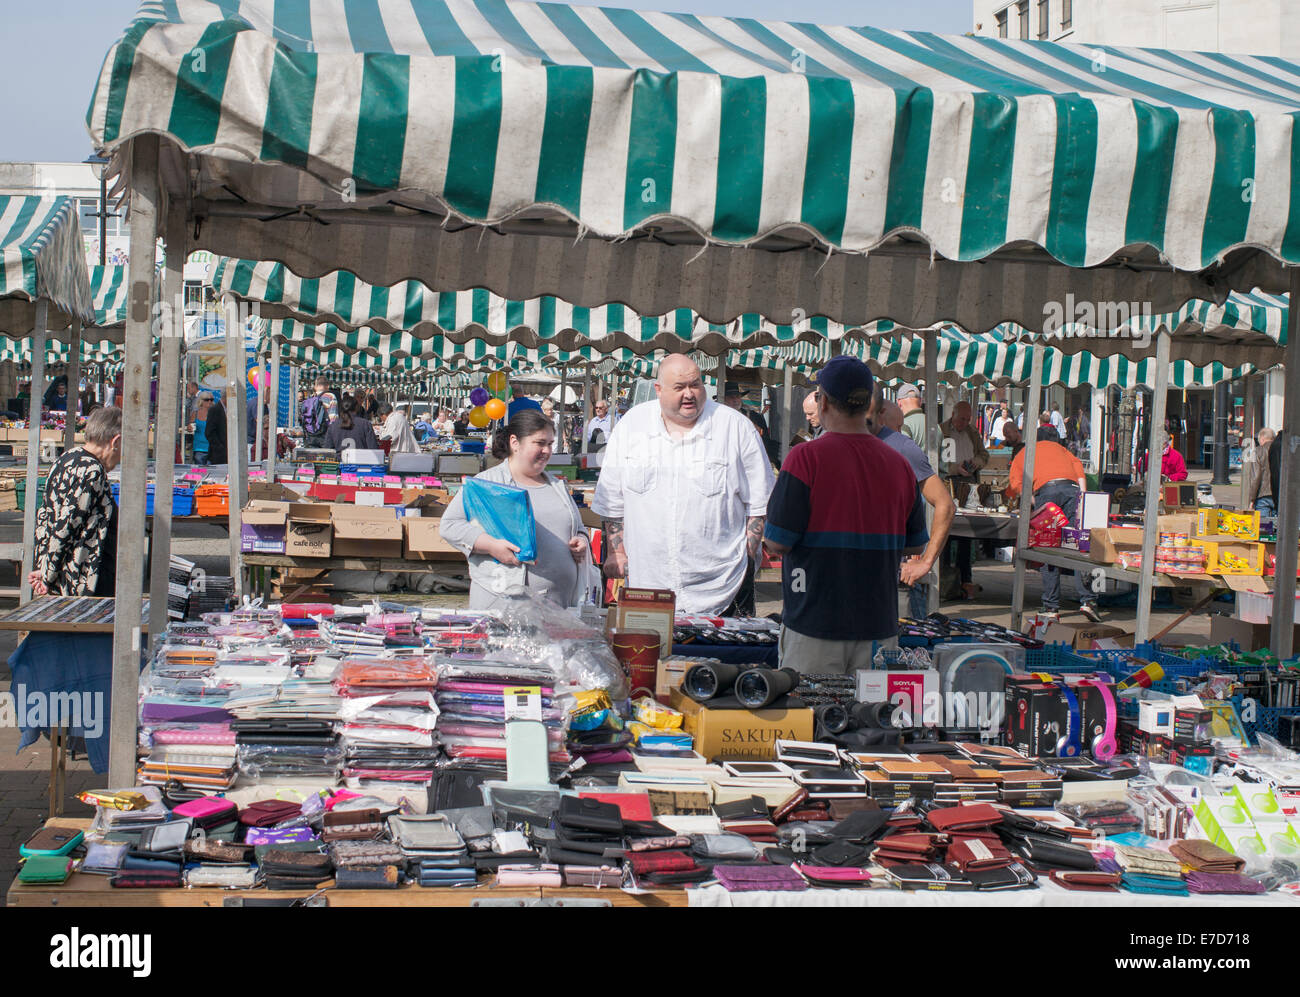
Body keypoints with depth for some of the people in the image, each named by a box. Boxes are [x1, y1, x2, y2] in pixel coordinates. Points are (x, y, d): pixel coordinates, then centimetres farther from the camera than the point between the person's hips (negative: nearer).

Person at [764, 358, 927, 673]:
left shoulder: (806, 457, -11)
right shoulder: (899, 463, 4)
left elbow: (777, 543, -12)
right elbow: (916, 545, 12)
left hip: (815, 625, -4)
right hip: (879, 626, 4)